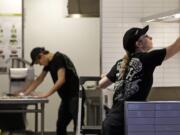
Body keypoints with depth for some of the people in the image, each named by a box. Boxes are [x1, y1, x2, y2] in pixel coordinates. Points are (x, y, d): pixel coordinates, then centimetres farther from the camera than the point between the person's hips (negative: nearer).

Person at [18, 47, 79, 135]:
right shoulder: (49, 63, 14)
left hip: (75, 97, -9)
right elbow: (39, 80, 21)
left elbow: (61, 80, -21)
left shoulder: (59, 58, -13)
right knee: (60, 125, 8)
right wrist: (25, 93, 18)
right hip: (66, 98, 9)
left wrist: (47, 94, -18)